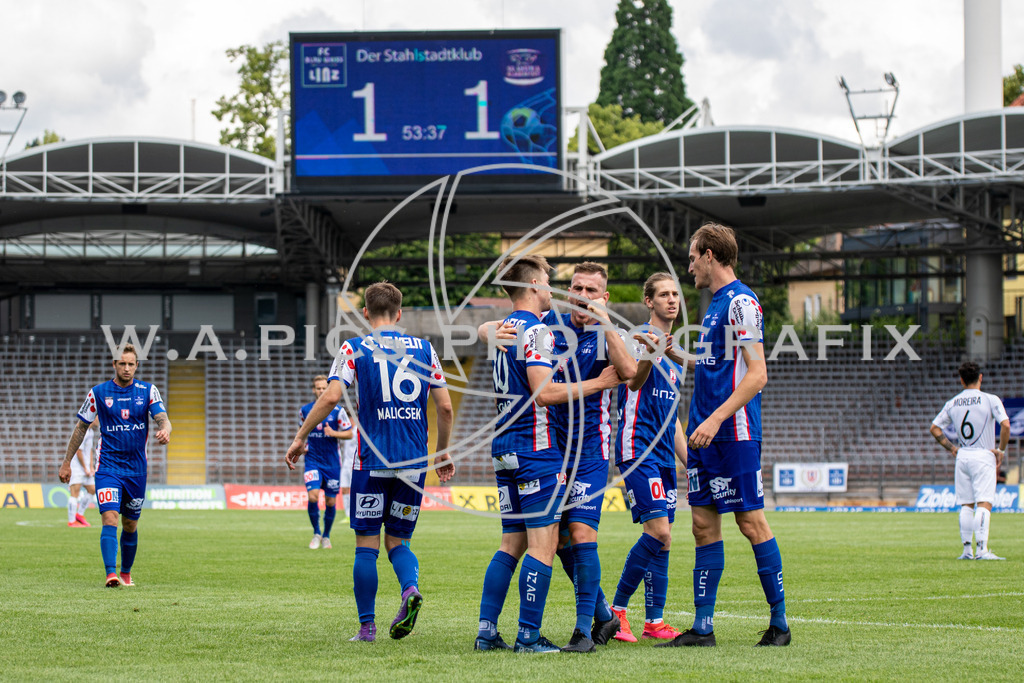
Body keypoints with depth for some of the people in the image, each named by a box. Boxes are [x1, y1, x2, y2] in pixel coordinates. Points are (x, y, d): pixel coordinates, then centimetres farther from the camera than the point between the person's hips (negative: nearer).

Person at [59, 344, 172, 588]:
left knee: (130, 526, 11)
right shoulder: (98, 393, 0)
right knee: (110, 519, -18)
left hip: (136, 469, 2)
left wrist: (165, 430, -33)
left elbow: (163, 418, -8)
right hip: (108, 466, -2)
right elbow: (81, 427, 8)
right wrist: (67, 462, 9)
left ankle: (126, 574, 29)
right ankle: (111, 574, -26)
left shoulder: (148, 391, 2)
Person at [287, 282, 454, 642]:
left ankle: (367, 626, 5)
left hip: (372, 460, -2)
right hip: (414, 461, 2)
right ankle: (411, 587, -18)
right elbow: (445, 407, 7)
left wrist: (300, 437, 2)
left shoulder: (355, 349, 0)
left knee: (367, 545, 5)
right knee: (398, 541, 12)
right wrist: (443, 452, 20)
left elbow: (330, 398, -9)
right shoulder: (424, 349, 8)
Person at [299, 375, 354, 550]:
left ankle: (326, 536, 24)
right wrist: (302, 444, 2)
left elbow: (349, 434, 2)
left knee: (330, 502, 3)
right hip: (312, 461, 0)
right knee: (313, 496, -16)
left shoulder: (337, 411, -3)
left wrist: (334, 433, -16)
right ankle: (316, 533, 4)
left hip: (332, 462, 0)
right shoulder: (304, 410, 4)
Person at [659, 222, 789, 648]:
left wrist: (716, 420, -24)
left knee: (751, 522, -4)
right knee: (704, 525, 6)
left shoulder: (741, 303, -12)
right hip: (706, 436, 9)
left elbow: (757, 374, -18)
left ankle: (779, 621, 3)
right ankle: (702, 627, 6)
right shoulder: (715, 305, 17)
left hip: (734, 435, -9)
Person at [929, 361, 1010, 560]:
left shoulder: (952, 403, 7)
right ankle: (982, 549, -21)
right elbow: (1005, 425, -18)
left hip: (962, 456, 4)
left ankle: (967, 550, 9)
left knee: (966, 505, 11)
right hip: (983, 456, -4)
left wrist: (951, 448, 13)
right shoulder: (990, 400, -7)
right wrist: (1001, 450, -5)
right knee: (984, 504, -9)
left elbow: (934, 428, 9)